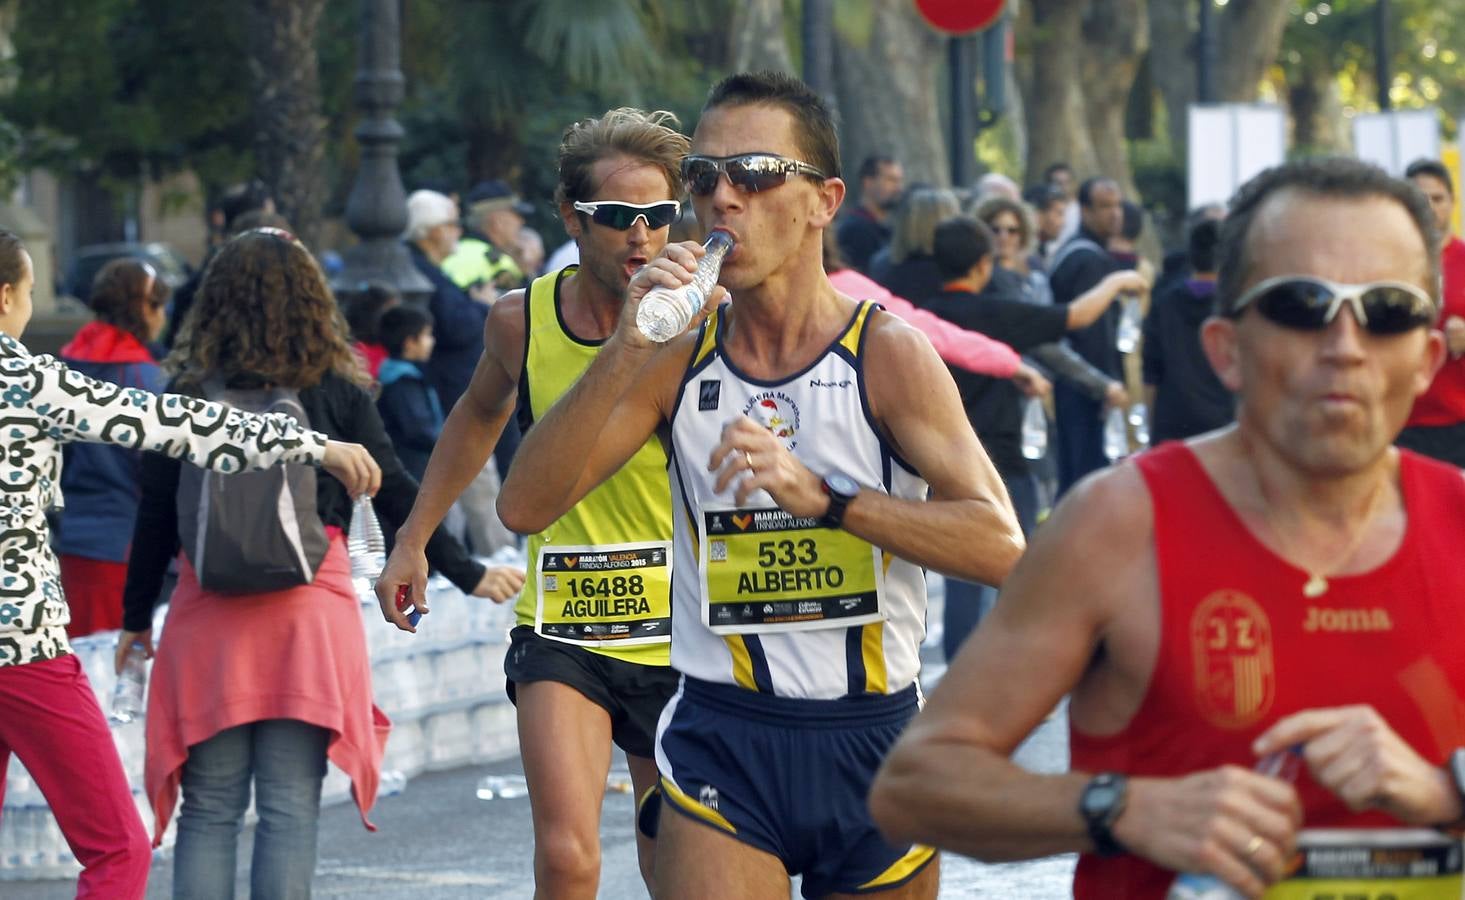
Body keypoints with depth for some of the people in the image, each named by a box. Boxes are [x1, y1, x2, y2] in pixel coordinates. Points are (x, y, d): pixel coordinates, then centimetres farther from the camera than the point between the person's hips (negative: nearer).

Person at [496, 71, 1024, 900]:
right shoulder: (679, 357, 4)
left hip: (870, 738, -1)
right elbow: (525, 507, -6)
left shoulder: (887, 351, -5)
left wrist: (823, 495, -28)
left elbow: (1000, 545, -17)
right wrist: (626, 350, -15)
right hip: (721, 736, 1)